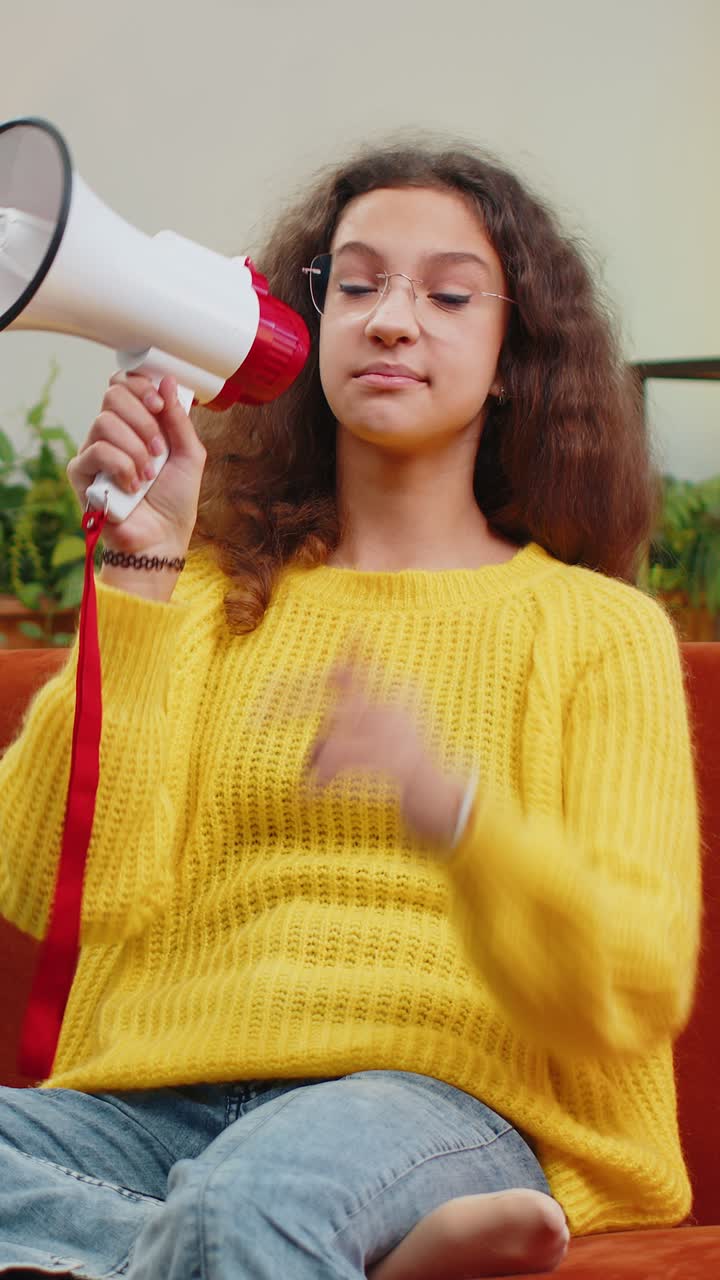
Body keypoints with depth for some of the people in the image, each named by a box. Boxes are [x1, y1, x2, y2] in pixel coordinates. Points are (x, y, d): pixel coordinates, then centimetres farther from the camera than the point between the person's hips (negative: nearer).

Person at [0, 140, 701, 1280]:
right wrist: (138, 567, -4)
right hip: (157, 1094, 5)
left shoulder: (598, 627, 12)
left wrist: (444, 803, -22)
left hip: (445, 1095, -4)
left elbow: (637, 986, -3)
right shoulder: (205, 594, 18)